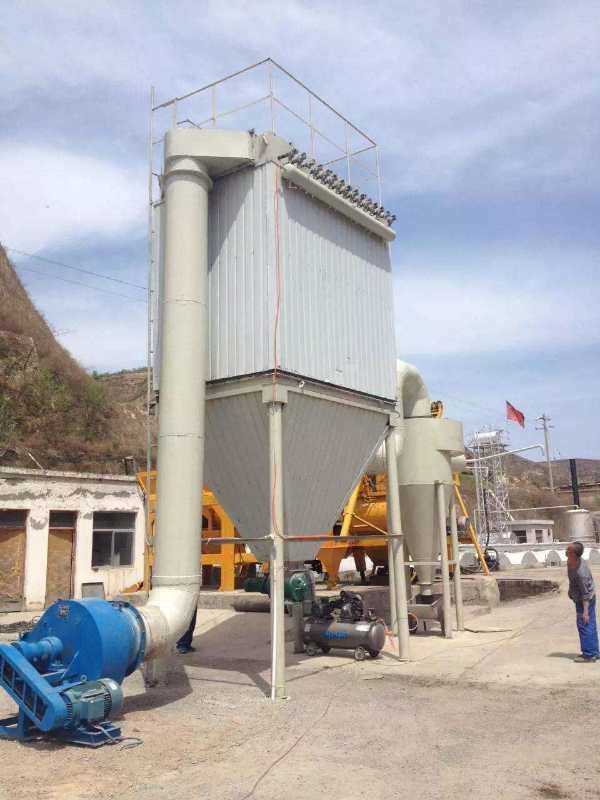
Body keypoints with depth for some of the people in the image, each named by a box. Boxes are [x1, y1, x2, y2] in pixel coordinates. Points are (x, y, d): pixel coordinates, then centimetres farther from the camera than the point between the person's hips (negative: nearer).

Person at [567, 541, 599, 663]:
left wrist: (585, 612, -23)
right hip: (580, 599, 9)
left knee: (584, 625, -4)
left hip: (584, 601, -9)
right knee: (590, 626, 15)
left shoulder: (581, 572, -33)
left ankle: (588, 655, 4)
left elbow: (586, 593, -27)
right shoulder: (570, 561, -6)